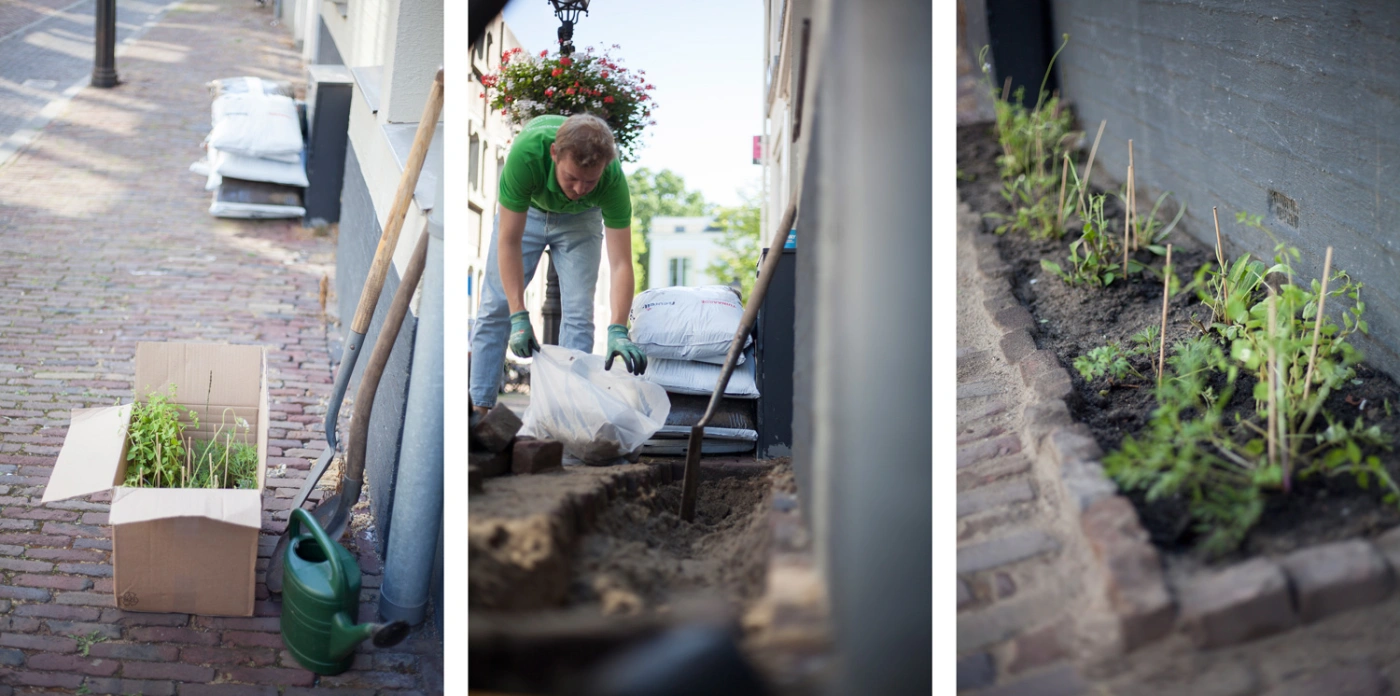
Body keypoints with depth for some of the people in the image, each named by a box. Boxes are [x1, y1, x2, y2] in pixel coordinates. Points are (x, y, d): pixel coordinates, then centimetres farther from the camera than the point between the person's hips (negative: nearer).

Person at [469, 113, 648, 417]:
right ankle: (479, 406, 4)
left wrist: (618, 330, -50)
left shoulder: (613, 179, -39)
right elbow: (509, 241, -35)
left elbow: (620, 262, -37)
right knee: (496, 306, -2)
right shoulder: (527, 152, -43)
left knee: (578, 311, -9)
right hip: (525, 210, 0)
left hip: (579, 219, 0)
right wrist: (519, 317, -39)